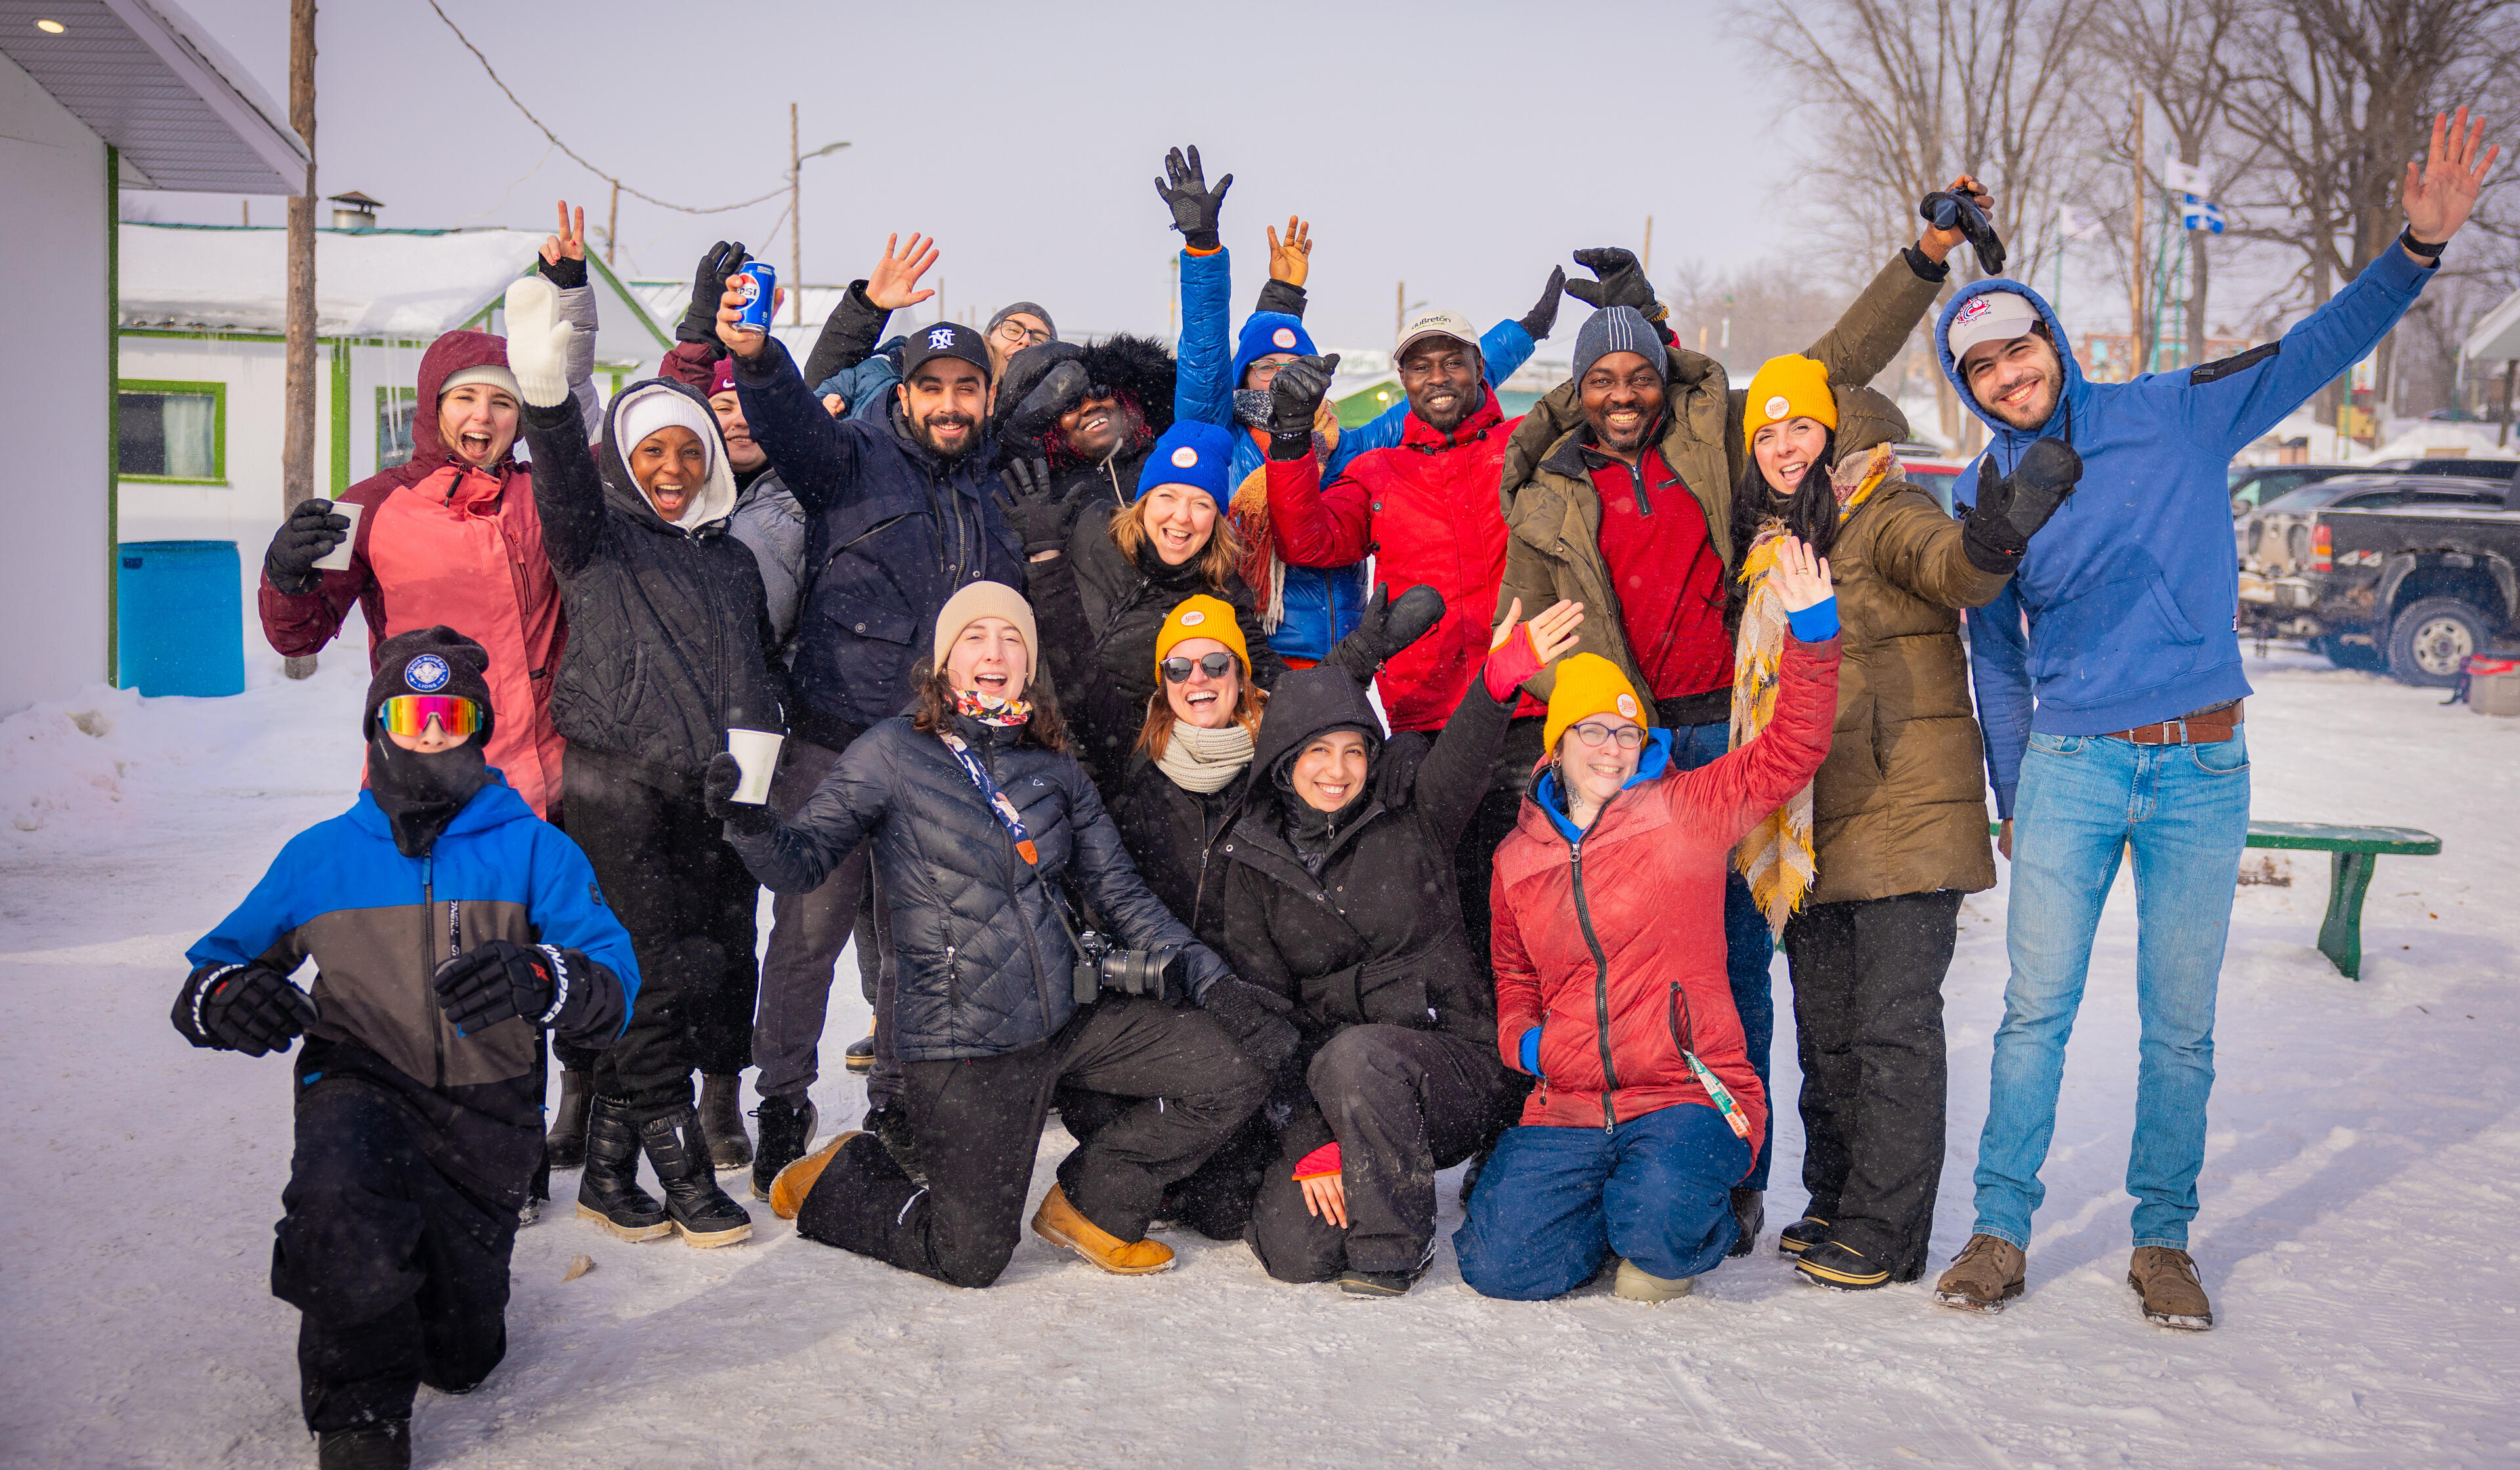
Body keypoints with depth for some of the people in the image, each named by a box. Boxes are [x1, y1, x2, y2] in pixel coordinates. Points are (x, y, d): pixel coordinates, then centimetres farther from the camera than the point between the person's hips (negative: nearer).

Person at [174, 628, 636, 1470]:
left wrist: (542, 980, -36)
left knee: (461, 1359, 8)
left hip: (485, 1106, 1)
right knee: (345, 1198, -38)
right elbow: (215, 965, 9)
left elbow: (612, 981, -12)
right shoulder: (320, 857, 3)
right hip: (360, 1083, 0)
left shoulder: (533, 849, -3)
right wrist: (226, 997, -17)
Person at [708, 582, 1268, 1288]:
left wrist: (1208, 975, 4)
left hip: (1070, 1013, 5)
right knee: (970, 1258, -1)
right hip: (964, 1042, -5)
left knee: (1231, 1078, -7)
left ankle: (1090, 1203, 14)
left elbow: (1117, 888, 12)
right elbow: (802, 859, -8)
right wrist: (751, 823, -30)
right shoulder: (895, 754, -5)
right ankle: (833, 1181, 29)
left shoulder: (1052, 766, 8)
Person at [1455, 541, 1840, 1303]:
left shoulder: (1688, 811, 3)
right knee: (1499, 1263, -15)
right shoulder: (1517, 860, 14)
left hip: (1688, 1094, -3)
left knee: (1661, 1224, -33)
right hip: (1568, 1107, 3)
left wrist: (1812, 632, -16)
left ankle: (1683, 1234, 7)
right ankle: (1627, 1206, 15)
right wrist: (1523, 1040, 6)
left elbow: (1793, 748, -4)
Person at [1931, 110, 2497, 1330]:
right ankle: (1999, 1229, 11)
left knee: (2181, 1025, 5)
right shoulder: (1990, 494, 5)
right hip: (2071, 768, 1)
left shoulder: (2176, 417, 0)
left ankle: (2163, 1239, 19)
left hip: (2203, 770, 0)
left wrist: (2418, 245, -15)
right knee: (2037, 1009, 0)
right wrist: (2011, 800, 14)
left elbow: (2315, 350, -1)